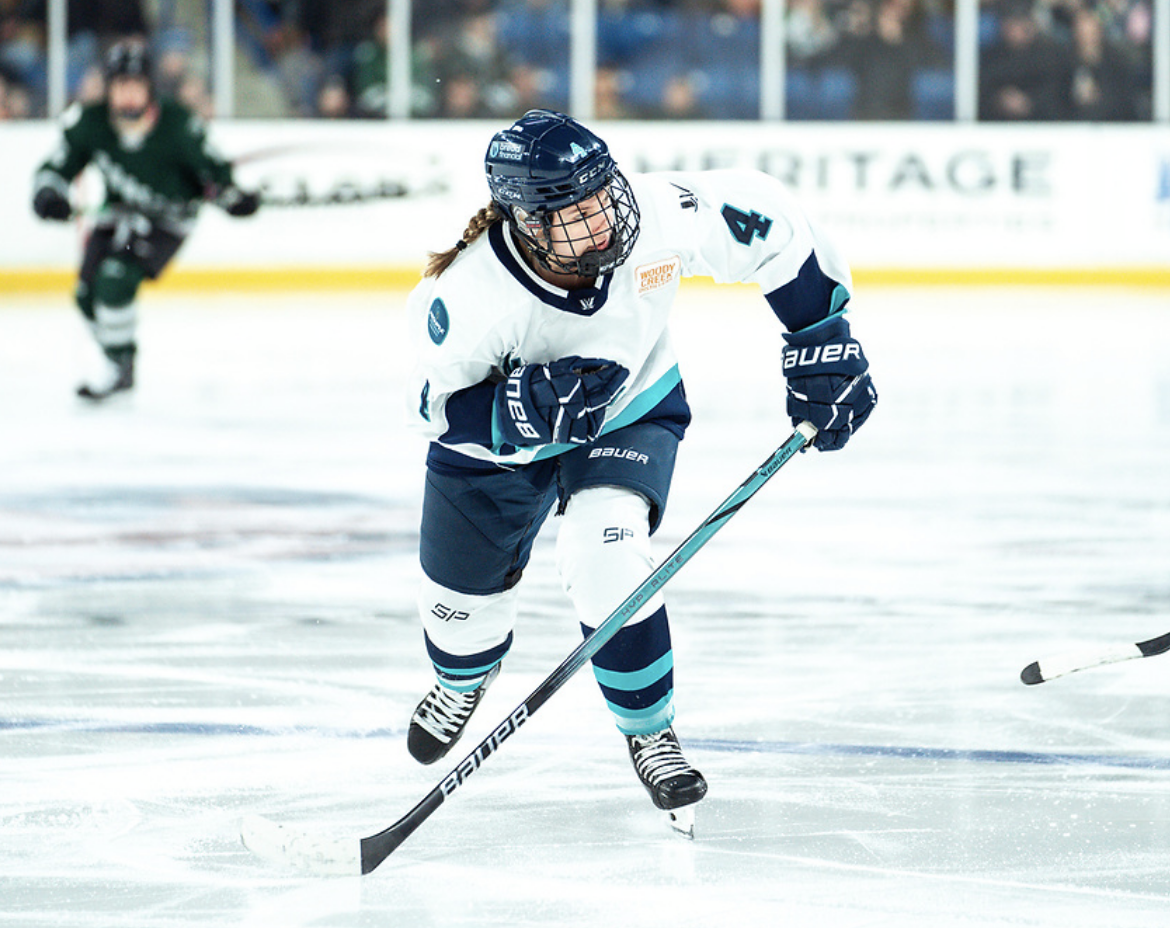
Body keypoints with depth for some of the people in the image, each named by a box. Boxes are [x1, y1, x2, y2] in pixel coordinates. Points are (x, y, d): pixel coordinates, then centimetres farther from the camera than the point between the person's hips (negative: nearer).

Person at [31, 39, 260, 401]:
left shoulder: (176, 125, -24)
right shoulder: (89, 124, -17)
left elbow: (209, 167, -8)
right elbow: (57, 167, -11)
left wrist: (231, 195, -17)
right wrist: (47, 195, -30)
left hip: (168, 217, -5)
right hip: (117, 211, 5)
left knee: (115, 279, -24)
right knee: (88, 293, 0)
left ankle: (120, 369, -10)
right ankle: (120, 365, 24)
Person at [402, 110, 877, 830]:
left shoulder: (660, 218, -34)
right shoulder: (468, 293, -38)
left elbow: (766, 221, -18)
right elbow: (439, 407, -25)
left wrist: (824, 343, -14)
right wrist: (530, 409, -44)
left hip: (632, 414, -1)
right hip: (498, 440, 1)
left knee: (604, 560, -27)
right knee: (464, 594, 17)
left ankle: (651, 730, -2)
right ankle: (463, 680, 57)